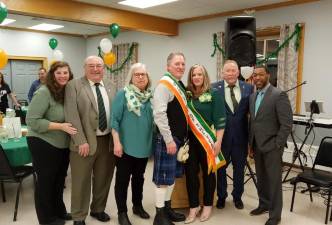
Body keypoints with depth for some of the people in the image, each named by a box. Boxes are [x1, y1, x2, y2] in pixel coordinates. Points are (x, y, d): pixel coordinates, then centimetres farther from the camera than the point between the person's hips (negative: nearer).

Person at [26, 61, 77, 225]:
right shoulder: (44, 92, -19)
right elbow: (32, 121, -23)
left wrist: (71, 127, -5)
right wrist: (60, 126, -25)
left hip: (63, 144, 7)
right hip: (44, 144, -7)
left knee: (59, 179, 20)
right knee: (45, 181, 9)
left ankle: (59, 211, 39)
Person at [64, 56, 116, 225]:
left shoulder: (111, 86, 9)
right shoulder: (74, 86, -5)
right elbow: (72, 115, -12)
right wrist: (81, 141, -18)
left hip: (108, 140, 4)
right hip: (85, 142, -4)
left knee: (103, 179, 16)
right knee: (81, 181, 8)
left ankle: (98, 209, 37)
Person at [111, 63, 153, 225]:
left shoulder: (150, 96, 6)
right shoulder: (123, 94, -8)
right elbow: (114, 120, -11)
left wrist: (154, 142, 11)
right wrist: (117, 143, -17)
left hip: (144, 146, 5)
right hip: (126, 146, -4)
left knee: (139, 178, 19)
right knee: (123, 179, 6)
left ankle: (138, 206, 36)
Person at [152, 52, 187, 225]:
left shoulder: (180, 85, 13)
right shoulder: (164, 84, -15)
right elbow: (159, 114, -23)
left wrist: (182, 137, 17)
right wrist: (169, 140, -23)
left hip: (179, 137, 9)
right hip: (167, 139, -9)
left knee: (172, 175, 17)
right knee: (163, 177, -1)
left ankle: (167, 208, 31)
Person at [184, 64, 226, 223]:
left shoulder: (214, 95, -5)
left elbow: (220, 120, -9)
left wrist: (218, 141, -15)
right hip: (191, 140, 3)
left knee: (208, 173, 10)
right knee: (190, 173, 5)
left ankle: (207, 205, 25)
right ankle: (193, 206, 20)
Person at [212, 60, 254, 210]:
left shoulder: (248, 88, 1)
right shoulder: (214, 88, -4)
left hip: (241, 135, 2)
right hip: (221, 135, -1)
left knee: (239, 168, 15)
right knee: (221, 168, 14)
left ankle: (237, 197, 35)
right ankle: (221, 196, 33)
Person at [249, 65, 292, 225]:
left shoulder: (279, 95, -13)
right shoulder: (253, 96, 10)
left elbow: (287, 124, -15)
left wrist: (277, 145, -16)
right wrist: (251, 143, 9)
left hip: (271, 146, -7)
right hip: (257, 145, 7)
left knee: (274, 180, 4)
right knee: (261, 178, 18)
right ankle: (264, 204, 36)